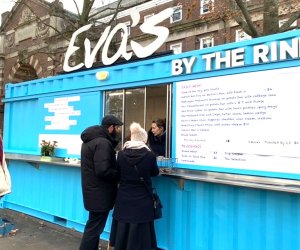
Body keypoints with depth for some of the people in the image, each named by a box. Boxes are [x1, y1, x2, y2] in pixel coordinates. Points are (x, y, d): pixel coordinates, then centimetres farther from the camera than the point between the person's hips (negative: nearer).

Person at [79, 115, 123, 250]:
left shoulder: (90, 140, 11)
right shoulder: (103, 143, -22)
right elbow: (103, 171, -29)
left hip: (93, 190, 10)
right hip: (100, 193, -10)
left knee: (94, 226, 22)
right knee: (94, 228, 2)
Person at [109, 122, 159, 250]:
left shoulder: (121, 154, -8)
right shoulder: (150, 155, -14)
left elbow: (118, 173, 7)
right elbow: (155, 172, 5)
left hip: (124, 198, 3)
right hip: (142, 199, -2)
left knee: (122, 232, 16)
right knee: (139, 234, 8)